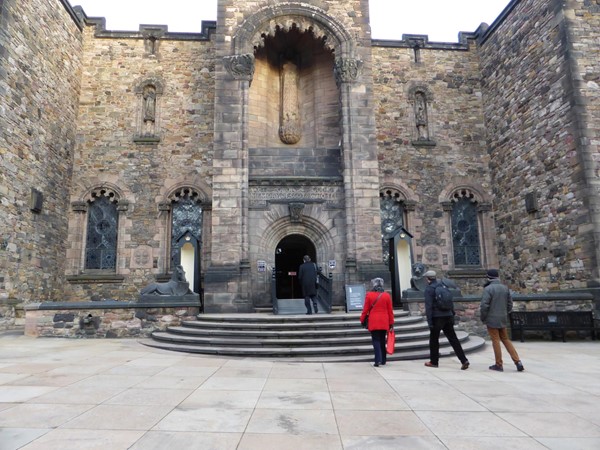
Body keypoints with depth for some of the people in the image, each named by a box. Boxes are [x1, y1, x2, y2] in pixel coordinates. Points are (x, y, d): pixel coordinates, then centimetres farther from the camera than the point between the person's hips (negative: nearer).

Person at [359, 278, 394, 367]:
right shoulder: (386, 295, 1)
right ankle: (383, 360, 22)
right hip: (384, 322, 2)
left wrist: (362, 320, 8)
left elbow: (365, 309, -3)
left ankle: (378, 360, -11)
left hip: (373, 322, -2)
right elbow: (390, 310, 4)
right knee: (382, 340, 14)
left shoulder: (369, 295, -4)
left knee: (376, 340, 1)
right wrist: (391, 323, 10)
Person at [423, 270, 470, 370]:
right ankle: (464, 360, -1)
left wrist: (429, 321, -14)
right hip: (448, 316, 6)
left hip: (437, 317, -6)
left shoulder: (429, 289, -10)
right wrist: (452, 314, 20)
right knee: (453, 339, 7)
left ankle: (434, 361, 18)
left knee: (434, 339, 8)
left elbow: (428, 306, -15)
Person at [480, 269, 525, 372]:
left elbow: (484, 305, -19)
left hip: (492, 319, -6)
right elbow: (510, 304, 10)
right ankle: (517, 361, 13)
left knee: (496, 341, 2)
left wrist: (483, 317, -5)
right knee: (506, 339, 17)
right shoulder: (505, 288, 6)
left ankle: (499, 364, 9)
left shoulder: (488, 289, -16)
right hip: (503, 319, 6)